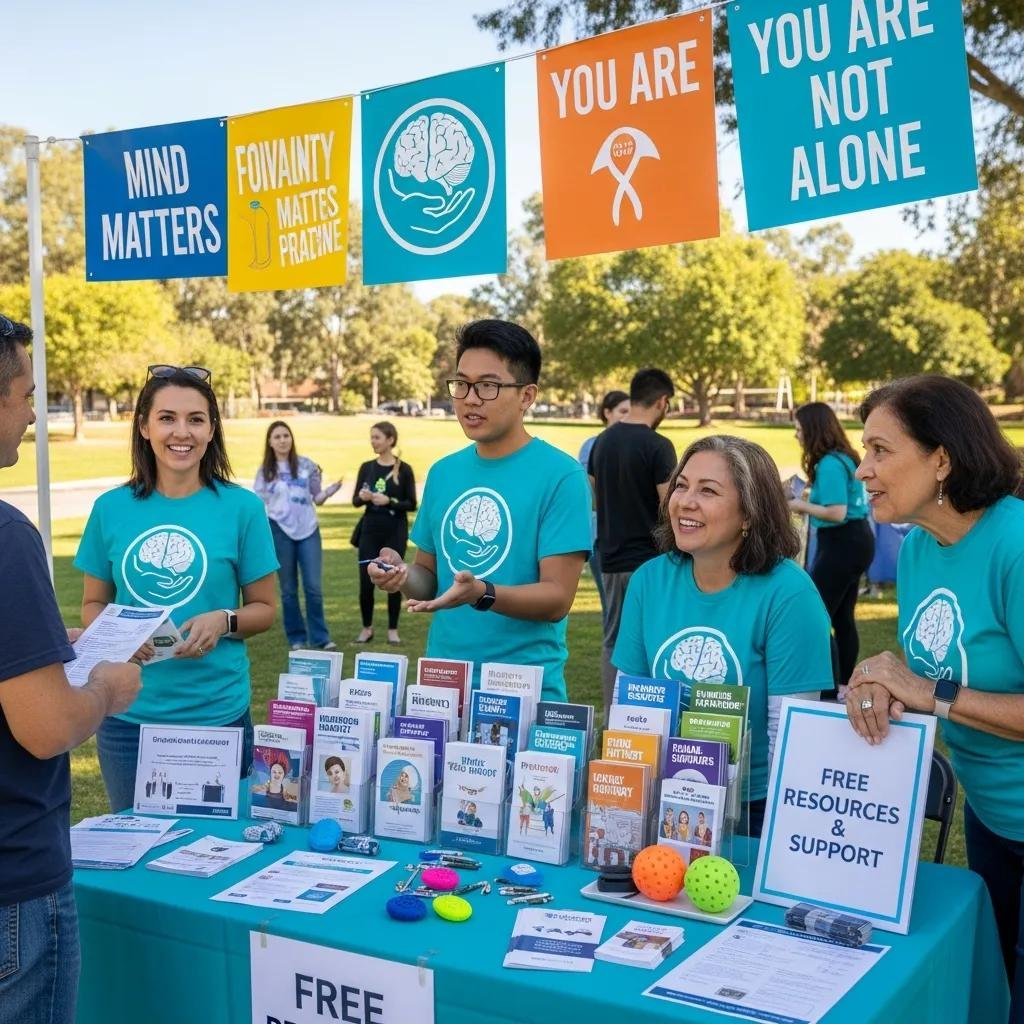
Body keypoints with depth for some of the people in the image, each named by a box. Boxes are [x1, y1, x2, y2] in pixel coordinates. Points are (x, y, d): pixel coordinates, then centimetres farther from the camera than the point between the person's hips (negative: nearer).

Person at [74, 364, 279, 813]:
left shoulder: (241, 507, -5)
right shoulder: (112, 508, 0)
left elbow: (264, 609, 2)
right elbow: (92, 604, 10)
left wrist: (224, 621, -18)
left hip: (217, 715, -1)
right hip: (127, 715, 2)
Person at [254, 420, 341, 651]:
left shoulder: (307, 465, 3)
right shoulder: (265, 472, 4)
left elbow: (316, 498, 6)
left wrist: (328, 491, -14)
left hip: (308, 530, 0)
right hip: (279, 531, 0)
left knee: (314, 586, -3)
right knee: (289, 589, 7)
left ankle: (320, 637, 6)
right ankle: (297, 638, 16)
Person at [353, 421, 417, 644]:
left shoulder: (404, 469, -4)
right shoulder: (366, 467, 6)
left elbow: (412, 504, -4)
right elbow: (355, 501, 9)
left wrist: (389, 501, -19)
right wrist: (362, 497, -13)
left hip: (395, 532, -3)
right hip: (370, 530, 3)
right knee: (366, 582, 1)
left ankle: (393, 629, 15)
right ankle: (367, 628, 17)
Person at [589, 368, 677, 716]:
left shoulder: (602, 441, 7)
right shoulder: (657, 446, -14)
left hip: (611, 558, 7)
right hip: (648, 559, -6)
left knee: (613, 640, 12)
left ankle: (611, 717, 17)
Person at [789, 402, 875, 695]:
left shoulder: (830, 464, -19)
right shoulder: (844, 457, 11)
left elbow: (837, 513, -24)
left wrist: (803, 506, -11)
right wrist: (809, 505, 12)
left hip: (841, 544, -11)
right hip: (856, 539, 11)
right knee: (842, 617, 16)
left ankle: (831, 689, -5)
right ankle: (844, 685, 24)